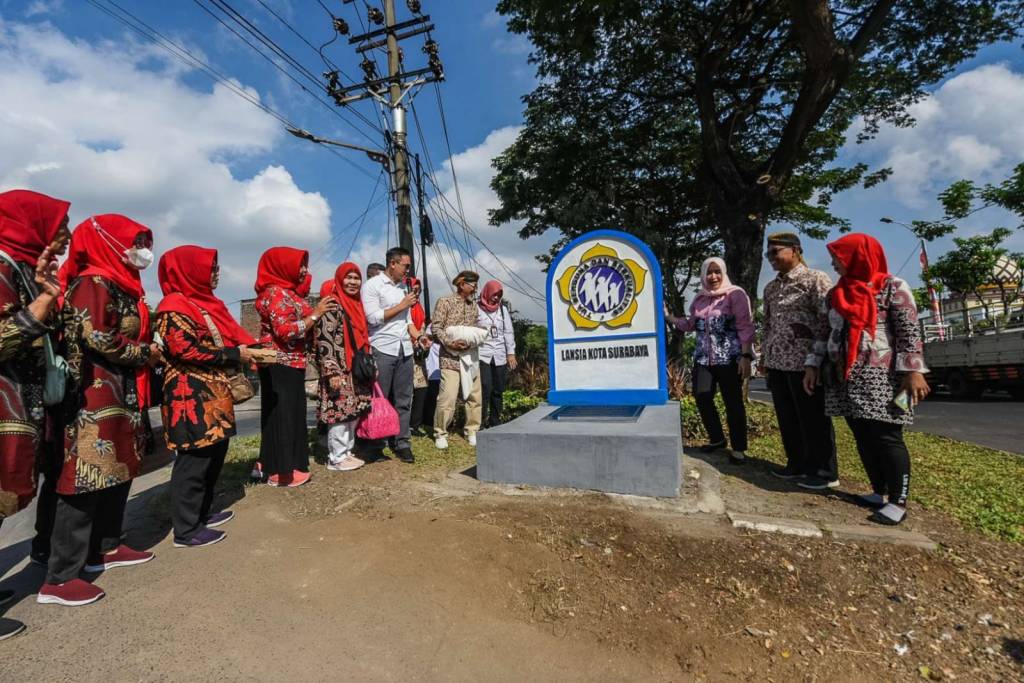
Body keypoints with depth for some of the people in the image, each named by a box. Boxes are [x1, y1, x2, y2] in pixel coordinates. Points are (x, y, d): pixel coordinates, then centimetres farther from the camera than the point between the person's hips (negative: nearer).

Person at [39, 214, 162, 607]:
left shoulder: (123, 286, 17)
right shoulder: (93, 283, -10)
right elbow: (98, 339, -18)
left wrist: (149, 351, 4)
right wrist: (145, 353, -6)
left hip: (122, 392, 10)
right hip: (96, 395, -9)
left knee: (118, 473, 14)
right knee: (87, 478, -7)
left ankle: (105, 548, 26)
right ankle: (59, 579, 2)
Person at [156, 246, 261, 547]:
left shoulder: (206, 302, 17)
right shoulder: (174, 307, -12)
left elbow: (230, 335, 17)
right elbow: (187, 350, -21)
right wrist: (235, 355, -16)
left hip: (214, 392, 10)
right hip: (190, 396, -10)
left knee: (215, 452, 15)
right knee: (194, 458, -4)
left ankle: (201, 512, 29)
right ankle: (186, 530, 7)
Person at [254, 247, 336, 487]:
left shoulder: (288, 292, 16)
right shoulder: (275, 292, -12)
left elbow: (303, 328, 17)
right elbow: (286, 331, -22)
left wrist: (318, 312, 7)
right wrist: (316, 313, -18)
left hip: (291, 364, 9)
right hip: (279, 365, -9)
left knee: (293, 413, 13)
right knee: (282, 415, -3)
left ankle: (286, 463, 24)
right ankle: (281, 470, 6)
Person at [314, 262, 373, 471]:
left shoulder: (357, 304, 15)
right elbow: (324, 341, -17)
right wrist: (332, 372, -22)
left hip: (356, 370, 8)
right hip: (339, 370, -8)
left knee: (354, 412, 12)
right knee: (340, 412, -3)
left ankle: (347, 452, 24)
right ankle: (336, 458, 9)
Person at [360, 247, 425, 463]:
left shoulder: (404, 286, 15)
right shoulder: (372, 285, -4)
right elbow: (373, 317, -13)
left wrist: (417, 336, 5)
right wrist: (402, 305, -8)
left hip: (405, 349, 6)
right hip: (382, 350, -6)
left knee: (404, 400, 7)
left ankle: (402, 443, 15)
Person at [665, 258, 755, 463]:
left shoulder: (735, 294, -4)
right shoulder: (700, 298, 13)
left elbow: (745, 327, -9)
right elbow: (691, 324, 18)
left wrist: (746, 356, -16)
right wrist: (668, 316, 9)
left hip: (729, 358, -5)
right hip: (703, 358, 5)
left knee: (733, 402, 3)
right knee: (701, 397, 4)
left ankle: (738, 447, 18)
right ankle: (717, 438, 26)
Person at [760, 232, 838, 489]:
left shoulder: (816, 279, -4)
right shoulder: (771, 288, 16)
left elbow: (829, 319, -10)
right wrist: (765, 356, 18)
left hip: (805, 361, -7)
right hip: (777, 362, 7)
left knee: (813, 418, 2)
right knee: (787, 418, 13)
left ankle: (825, 471, 16)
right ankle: (797, 465, 27)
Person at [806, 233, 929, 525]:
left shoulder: (893, 287, -1)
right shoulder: (835, 294, 15)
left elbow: (909, 331, -8)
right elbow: (827, 333, 16)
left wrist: (913, 370, -15)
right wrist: (814, 365, 11)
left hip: (880, 376, -6)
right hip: (844, 377, 6)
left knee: (886, 437, -4)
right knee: (862, 437, 9)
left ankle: (898, 501, 6)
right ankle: (880, 492, 20)